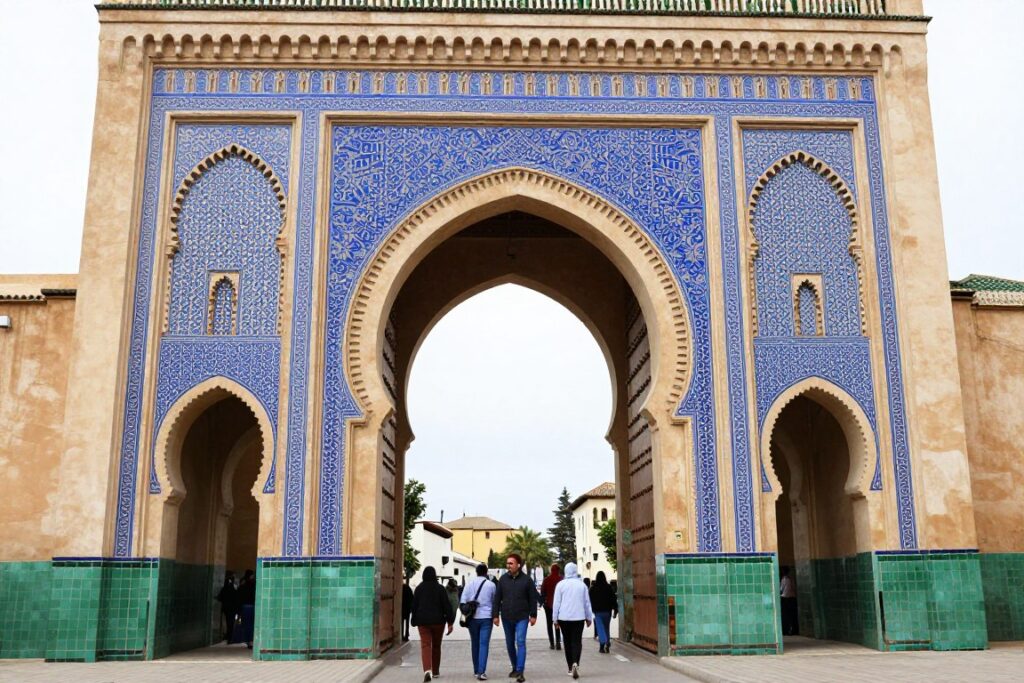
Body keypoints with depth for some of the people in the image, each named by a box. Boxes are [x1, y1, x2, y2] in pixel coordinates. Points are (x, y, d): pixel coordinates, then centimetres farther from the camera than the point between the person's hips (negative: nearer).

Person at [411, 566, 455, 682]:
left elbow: (414, 606, 5)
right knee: (436, 646, 15)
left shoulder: (419, 588, 1)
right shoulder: (440, 588, -4)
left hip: (423, 621, 0)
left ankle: (427, 670, -27)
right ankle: (435, 671, 25)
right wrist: (450, 622, -3)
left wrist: (415, 621, 15)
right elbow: (447, 606, -6)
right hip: (438, 621, 0)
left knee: (425, 645, -6)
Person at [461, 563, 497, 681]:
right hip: (486, 617, -2)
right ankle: (481, 672, -15)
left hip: (473, 617, 2)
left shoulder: (469, 584, -1)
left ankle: (476, 670, 22)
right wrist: (494, 615, 22)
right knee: (484, 644, -4)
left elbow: (463, 601, -2)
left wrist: (465, 614, 6)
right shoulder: (491, 585, -4)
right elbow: (494, 602, 7)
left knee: (475, 644, 15)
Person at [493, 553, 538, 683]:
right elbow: (497, 598, 5)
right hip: (507, 617, 4)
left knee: (520, 642, -13)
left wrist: (533, 615, -2)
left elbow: (533, 598, 0)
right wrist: (496, 615, 2)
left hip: (522, 617, -3)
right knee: (510, 644, 13)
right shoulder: (503, 579, 2)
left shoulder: (526, 580, -4)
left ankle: (520, 672, -14)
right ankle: (515, 667, 29)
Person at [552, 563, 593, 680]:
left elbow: (557, 603, -2)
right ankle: (575, 663, -23)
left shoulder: (561, 584, -3)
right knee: (577, 642, 0)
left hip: (564, 618, 0)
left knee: (567, 642, 11)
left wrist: (555, 619, 4)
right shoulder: (582, 585, 1)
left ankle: (570, 668, 14)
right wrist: (589, 618, 17)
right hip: (578, 617, 0)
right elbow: (587, 603, 7)